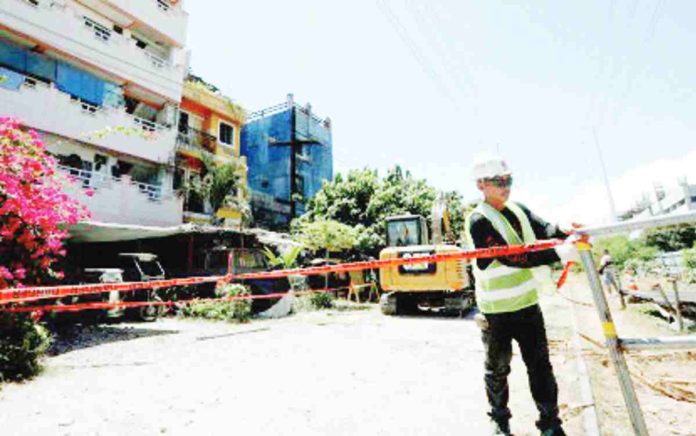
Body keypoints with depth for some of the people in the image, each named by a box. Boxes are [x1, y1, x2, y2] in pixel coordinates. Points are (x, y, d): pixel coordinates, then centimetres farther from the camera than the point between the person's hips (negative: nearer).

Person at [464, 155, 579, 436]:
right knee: (498, 369, 14)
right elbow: (510, 257, -26)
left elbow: (545, 229, -4)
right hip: (497, 312, -5)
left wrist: (568, 235, -25)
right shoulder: (478, 221, -18)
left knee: (540, 366, 14)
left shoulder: (518, 210, 5)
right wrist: (557, 255, -30)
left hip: (528, 304, 6)